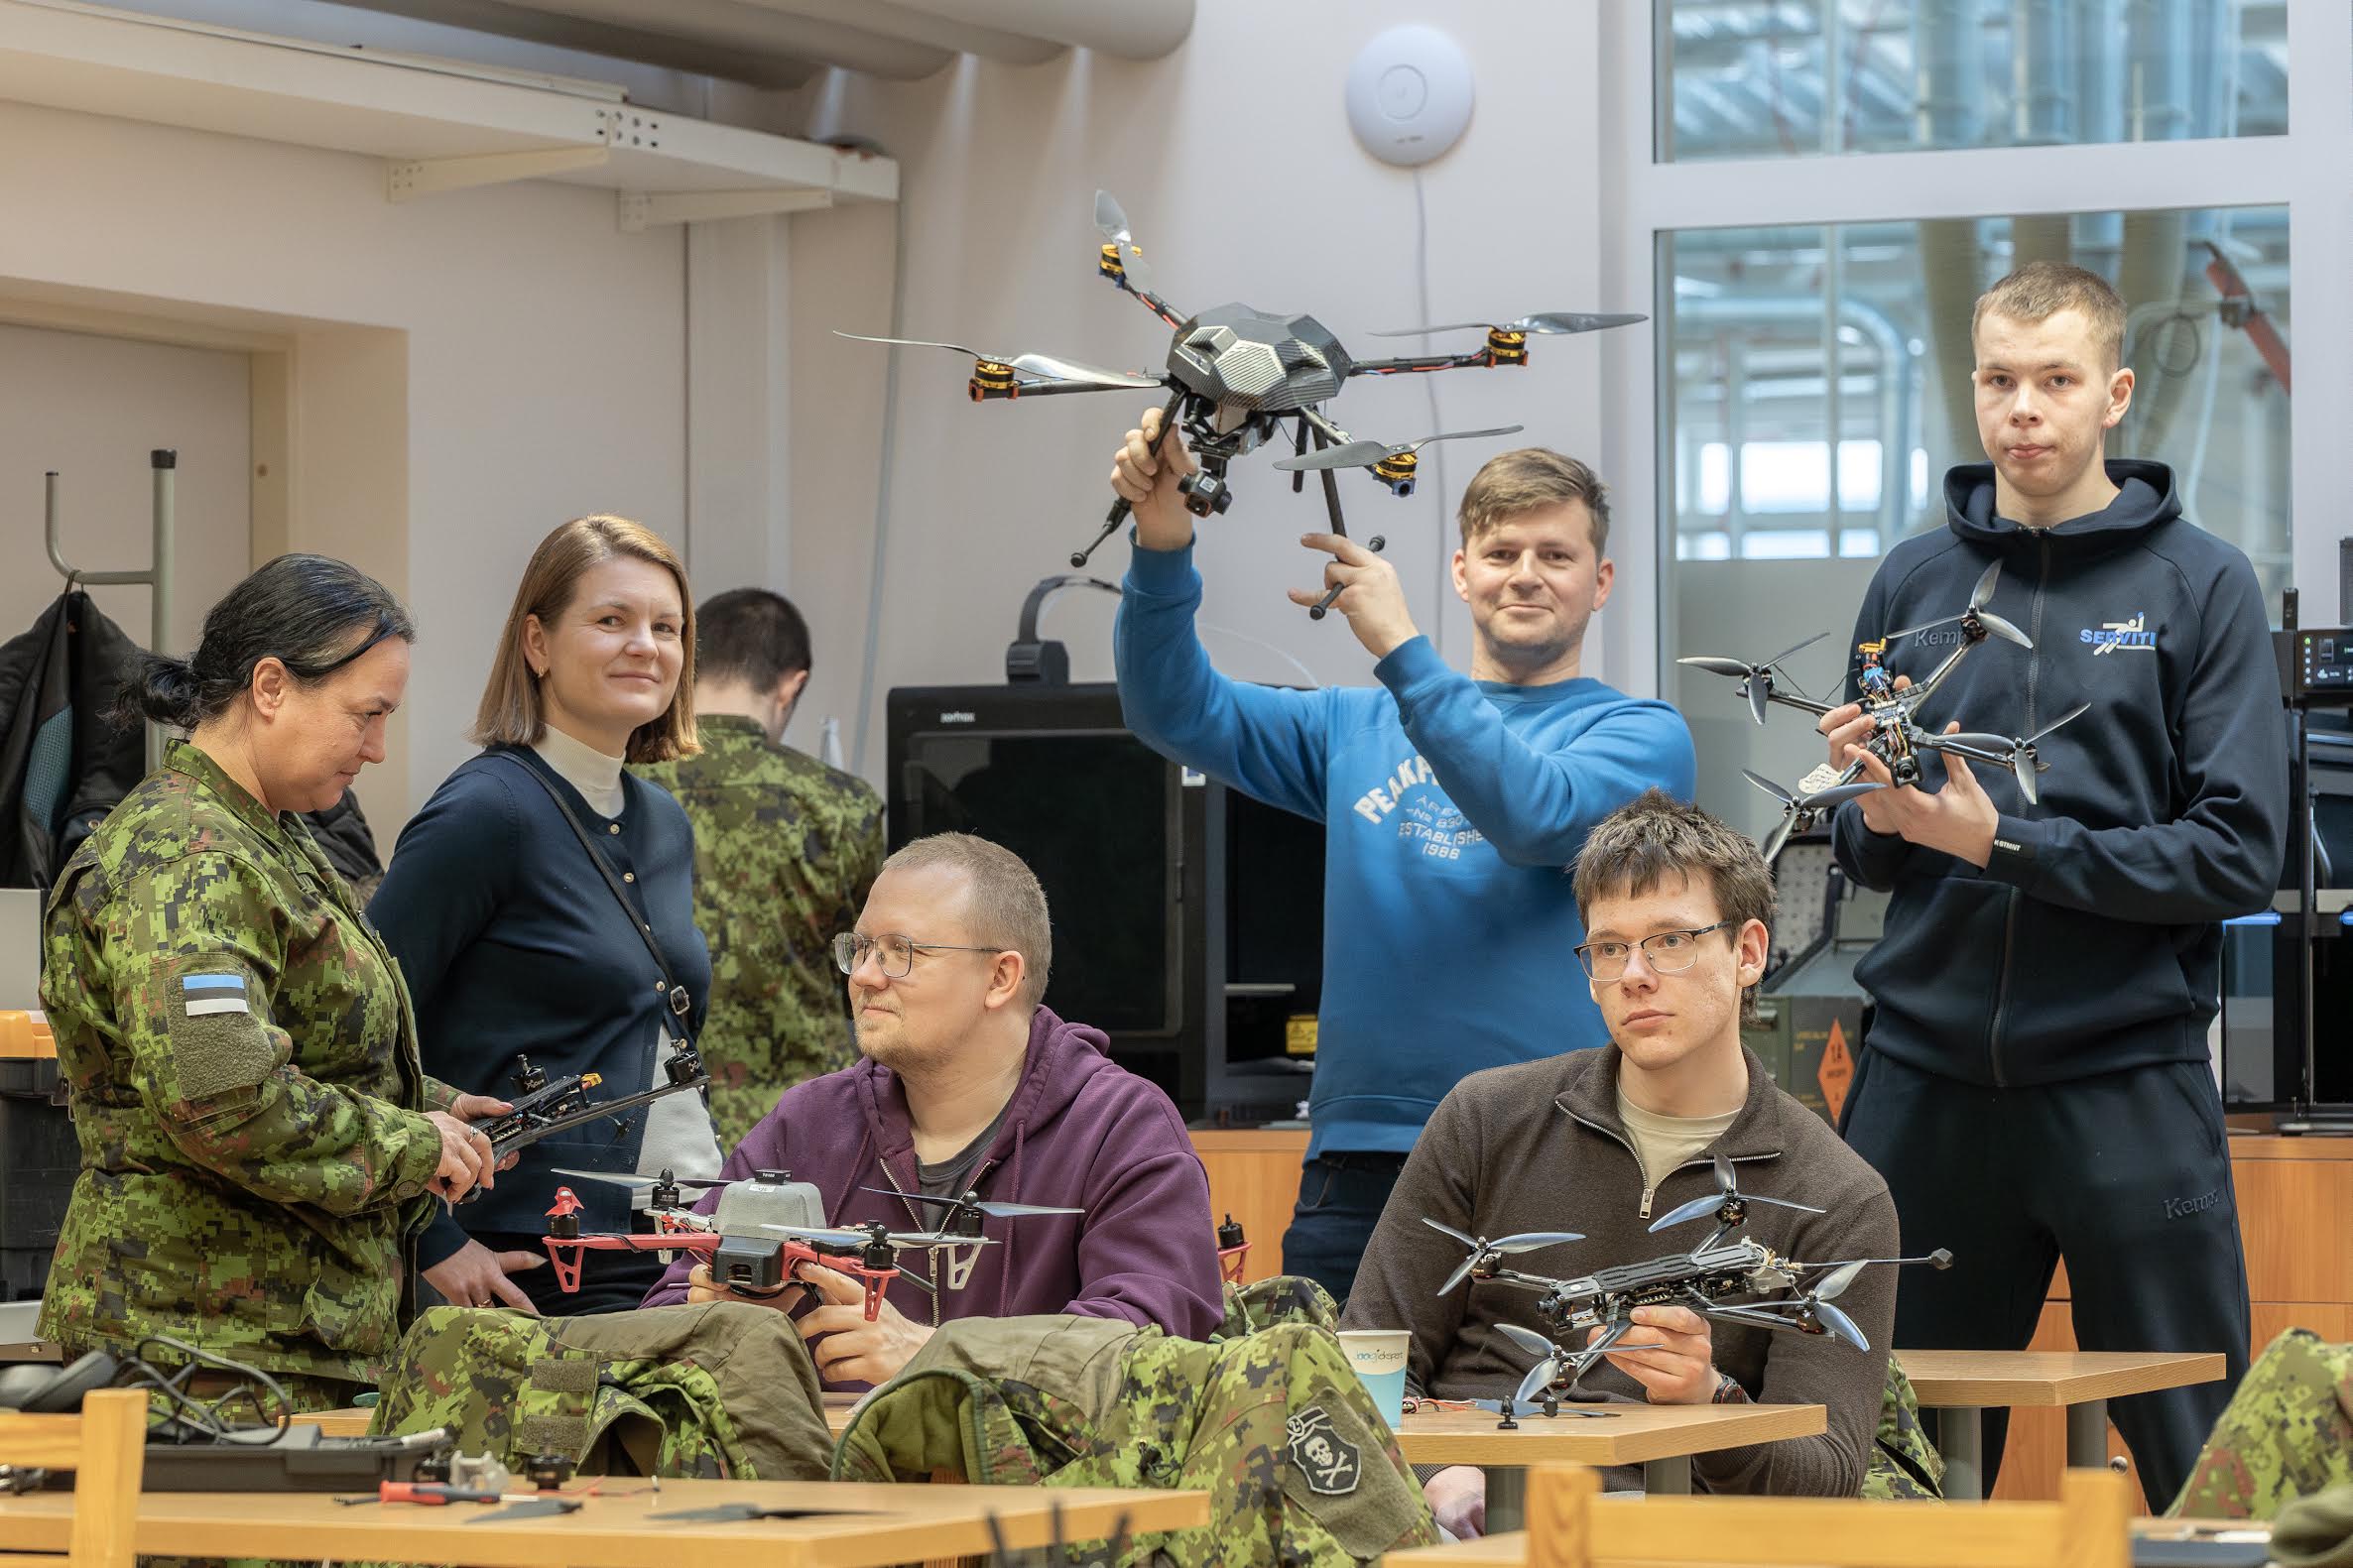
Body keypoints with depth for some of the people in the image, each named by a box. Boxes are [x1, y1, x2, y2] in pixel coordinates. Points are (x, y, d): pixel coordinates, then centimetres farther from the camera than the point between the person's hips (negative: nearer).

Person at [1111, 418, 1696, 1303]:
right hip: (1361, 1157, 3)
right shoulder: (1358, 731, 18)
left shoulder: (1641, 734, 6)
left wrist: (1399, 649, -14)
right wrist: (1163, 549, -8)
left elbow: (1541, 816, -14)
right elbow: (1179, 714, 7)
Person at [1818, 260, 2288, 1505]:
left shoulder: (2199, 585, 0)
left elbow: (2238, 855, -9)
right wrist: (1881, 817, -10)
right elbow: (1866, 861, 13)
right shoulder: (1913, 582, 10)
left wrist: (2004, 843, -14)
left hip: (2127, 1078, -3)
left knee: (2203, 1470, 0)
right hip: (1927, 1075, 3)